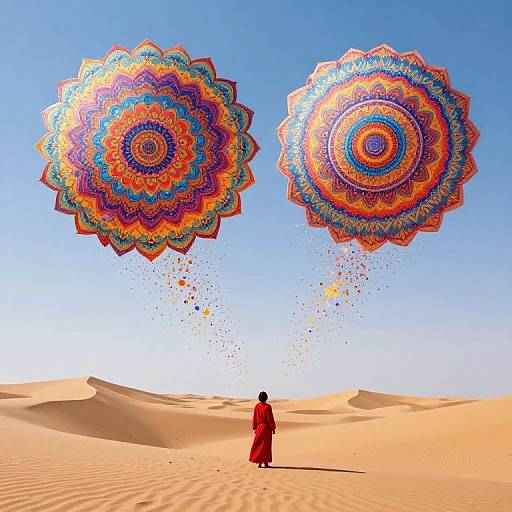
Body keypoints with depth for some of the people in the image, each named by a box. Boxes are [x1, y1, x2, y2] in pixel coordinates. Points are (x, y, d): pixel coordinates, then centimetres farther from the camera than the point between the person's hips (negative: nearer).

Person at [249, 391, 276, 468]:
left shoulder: (257, 406, -1)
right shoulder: (268, 407, -14)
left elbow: (254, 418, 4)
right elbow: (270, 418, -13)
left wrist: (254, 428, 13)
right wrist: (273, 428, -4)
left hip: (259, 427, 4)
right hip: (267, 427, -4)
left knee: (258, 445, 12)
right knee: (266, 445, 4)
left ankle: (259, 462, 10)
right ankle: (265, 463, 7)